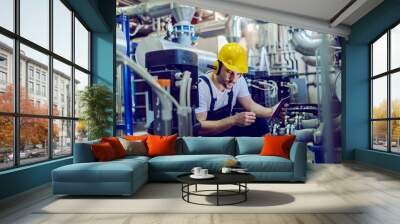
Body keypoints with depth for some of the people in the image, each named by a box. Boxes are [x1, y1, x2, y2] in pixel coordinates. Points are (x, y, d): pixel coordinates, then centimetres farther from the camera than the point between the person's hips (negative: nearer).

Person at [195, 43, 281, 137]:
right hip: (204, 136, -6)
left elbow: (250, 106, 0)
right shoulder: (201, 86, -28)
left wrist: (272, 111, -19)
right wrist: (234, 120, -38)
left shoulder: (239, 80, -8)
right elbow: (198, 127, -32)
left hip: (225, 129, 6)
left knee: (260, 123, -8)